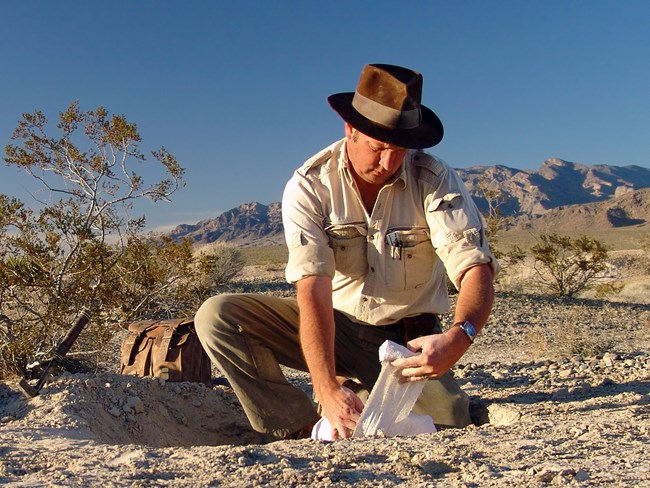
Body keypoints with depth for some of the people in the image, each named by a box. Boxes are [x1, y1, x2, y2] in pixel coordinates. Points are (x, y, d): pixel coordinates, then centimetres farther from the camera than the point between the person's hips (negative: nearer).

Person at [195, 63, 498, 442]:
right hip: (335, 327, 0)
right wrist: (328, 389, -37)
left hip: (409, 341, 1)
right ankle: (302, 430, -8)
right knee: (217, 315, -18)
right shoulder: (309, 186, -16)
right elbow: (313, 289, -26)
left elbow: (476, 268, -25)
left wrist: (459, 336, -48)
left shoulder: (436, 181, -15)